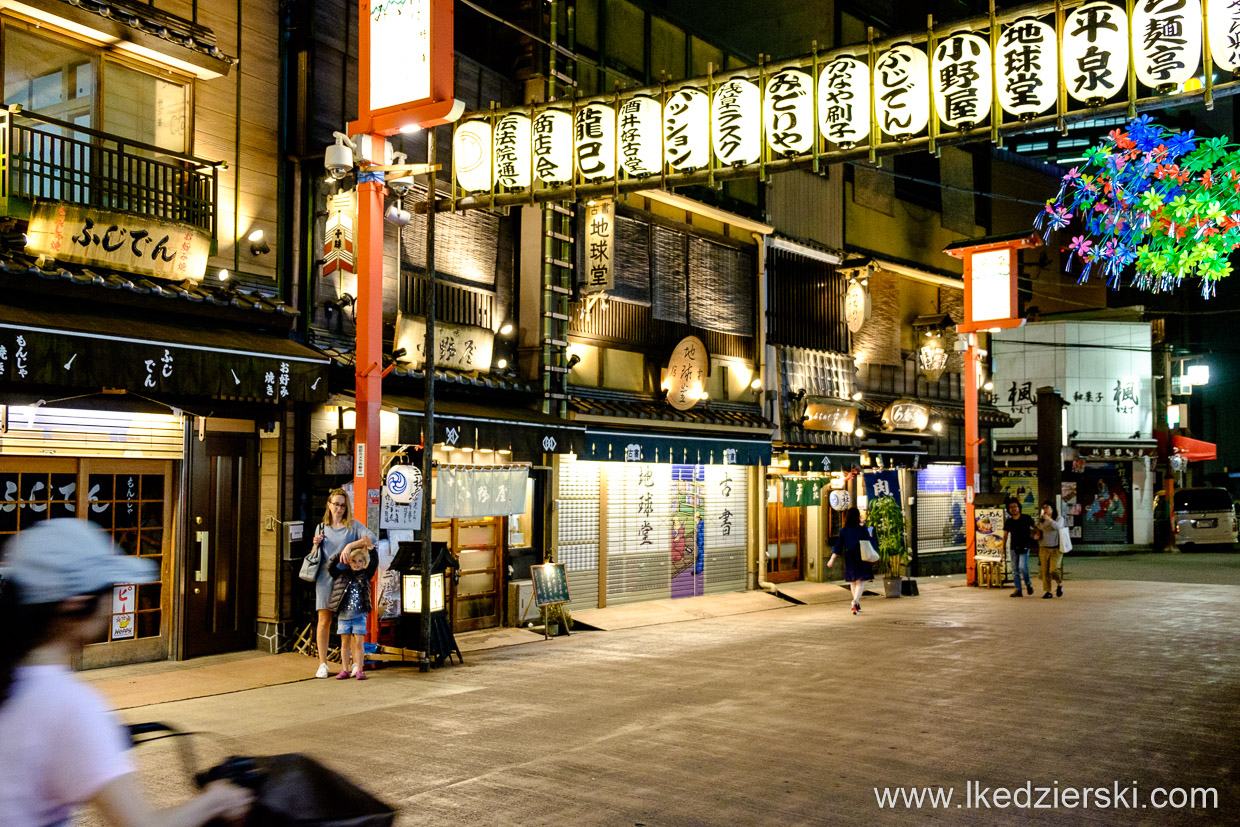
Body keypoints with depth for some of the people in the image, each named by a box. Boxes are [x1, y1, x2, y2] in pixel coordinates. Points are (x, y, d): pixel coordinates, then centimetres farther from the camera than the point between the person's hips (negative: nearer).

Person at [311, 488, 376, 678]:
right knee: (324, 620, -1)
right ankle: (322, 664, 4)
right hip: (325, 577, 2)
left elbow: (371, 538, -11)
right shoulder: (322, 527, 15)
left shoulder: (353, 526, 5)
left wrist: (350, 545, -21)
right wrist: (316, 544, 0)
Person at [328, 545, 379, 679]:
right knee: (345, 643, 7)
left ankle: (359, 670, 2)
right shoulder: (341, 574, 4)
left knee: (358, 642, -2)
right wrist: (341, 554, -17)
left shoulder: (365, 575, 7)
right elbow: (330, 565, -5)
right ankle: (345, 670, 13)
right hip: (343, 615, 0)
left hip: (359, 616, 0)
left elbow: (374, 563, 1)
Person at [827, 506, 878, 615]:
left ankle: (857, 604, 28)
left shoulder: (843, 531, -3)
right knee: (860, 581, -2)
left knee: (853, 582, 17)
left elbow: (838, 546, -4)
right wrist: (871, 536, 16)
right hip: (861, 558, -3)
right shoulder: (863, 530, -10)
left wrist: (832, 559, 1)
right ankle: (855, 601, -26)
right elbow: (870, 544, -4)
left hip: (849, 558, 3)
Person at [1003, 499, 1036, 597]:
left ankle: (1028, 583, 9)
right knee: (1015, 570, 3)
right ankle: (1018, 590, 10)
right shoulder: (1008, 521, 4)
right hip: (1013, 548, 3)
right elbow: (1005, 535, 6)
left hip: (1024, 547, -3)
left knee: (1022, 567, -17)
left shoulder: (1026, 518, -1)